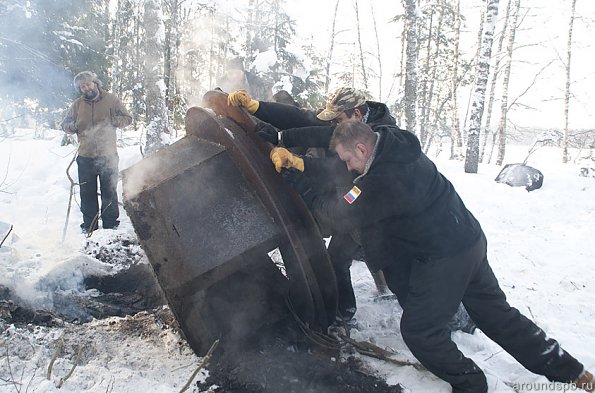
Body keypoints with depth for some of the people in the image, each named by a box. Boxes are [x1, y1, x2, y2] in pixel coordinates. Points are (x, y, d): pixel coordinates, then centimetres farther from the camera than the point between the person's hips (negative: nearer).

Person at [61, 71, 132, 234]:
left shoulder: (110, 99, 0)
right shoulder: (77, 104, 7)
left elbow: (127, 118, 0)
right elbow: (65, 124, 13)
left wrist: (112, 121, -18)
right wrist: (74, 126, -10)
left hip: (108, 155, -2)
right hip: (85, 157, 2)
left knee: (109, 192, 7)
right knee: (87, 193, 8)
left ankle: (110, 225, 19)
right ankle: (89, 226, 20)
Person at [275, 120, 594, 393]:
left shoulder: (382, 181, -28)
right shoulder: (398, 145, 0)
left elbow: (338, 215, -20)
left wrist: (294, 177, -15)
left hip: (443, 258, -10)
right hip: (470, 241, 10)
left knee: (418, 330, 5)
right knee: (495, 312, 21)